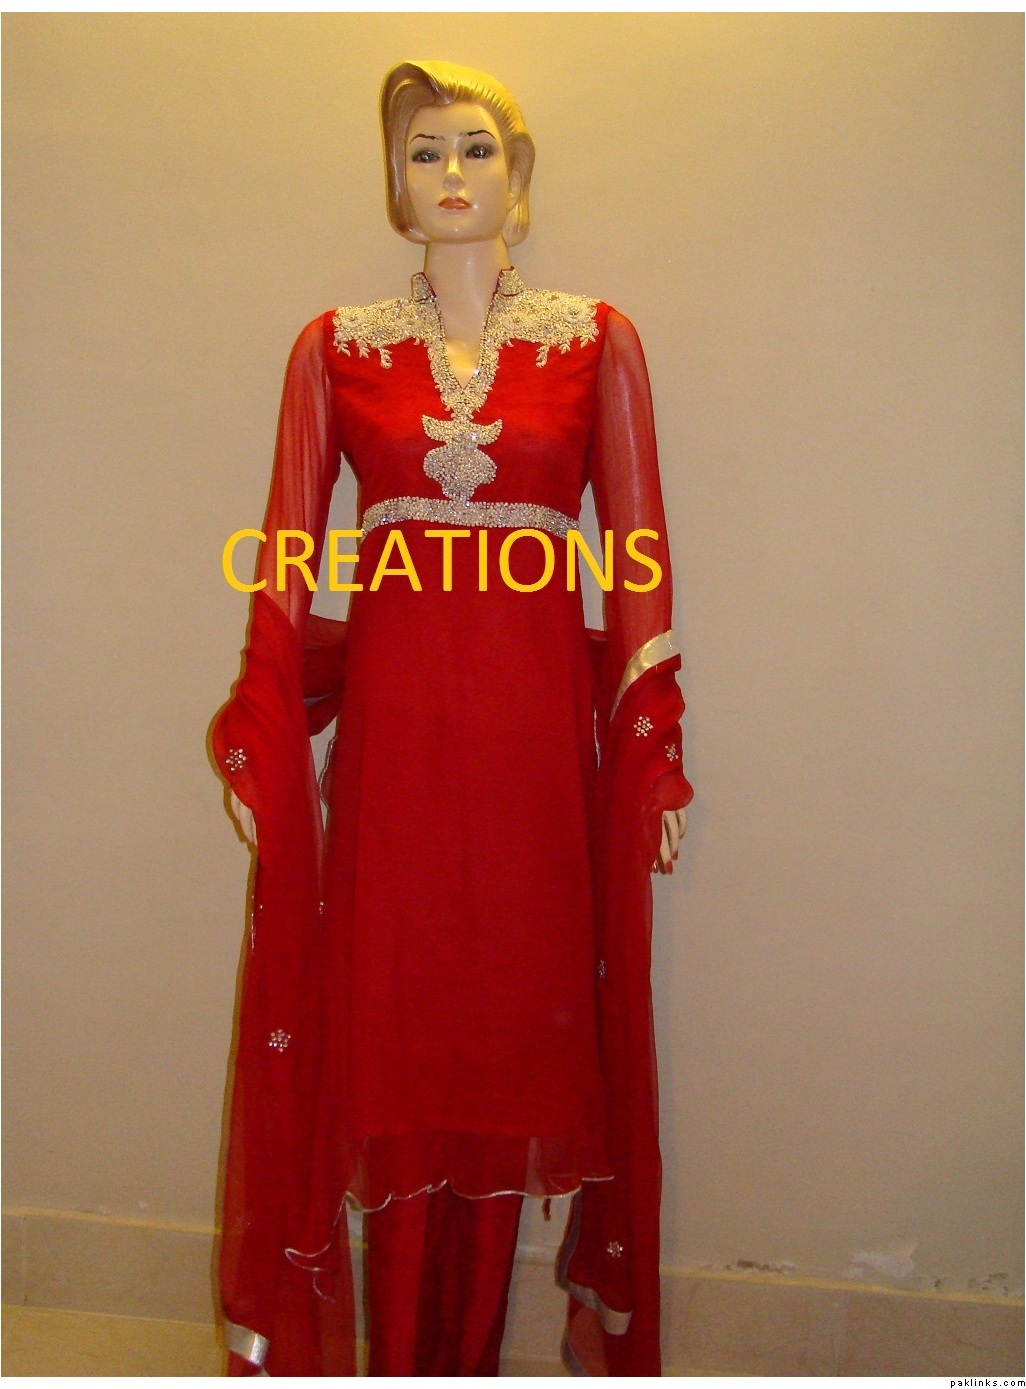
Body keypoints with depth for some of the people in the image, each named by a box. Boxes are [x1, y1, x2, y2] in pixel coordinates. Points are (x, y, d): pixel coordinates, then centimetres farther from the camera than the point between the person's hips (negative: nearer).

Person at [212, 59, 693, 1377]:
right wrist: (259, 742, 1)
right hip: (388, 723, 1)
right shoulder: (335, 347, 9)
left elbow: (640, 553, 3)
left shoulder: (596, 339, 6)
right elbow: (290, 552, 6)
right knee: (391, 1034, 5)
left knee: (517, 1031, 6)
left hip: (539, 725, 0)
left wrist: (654, 751, -1)